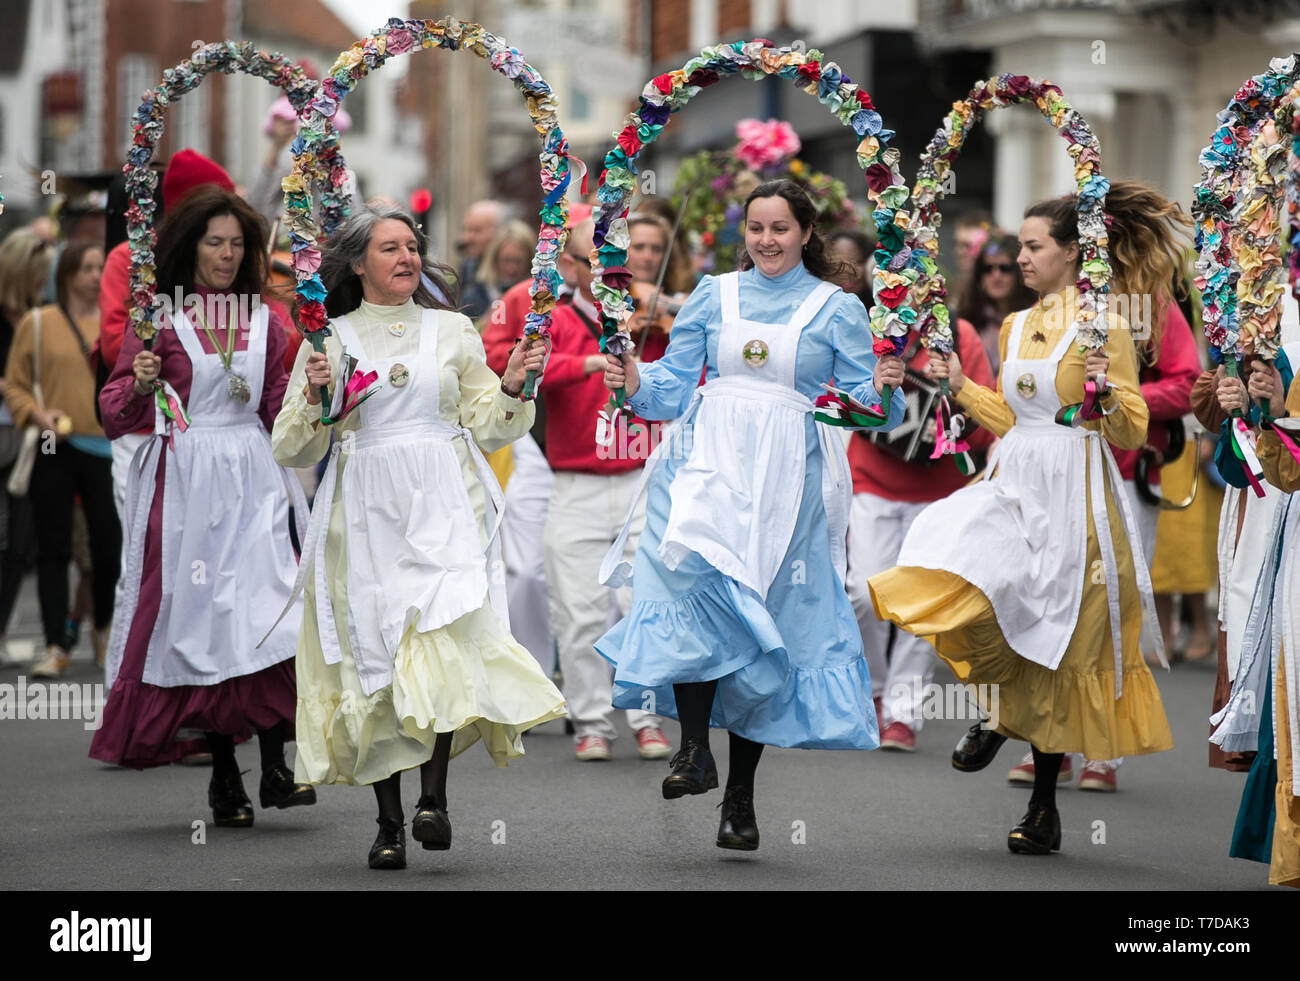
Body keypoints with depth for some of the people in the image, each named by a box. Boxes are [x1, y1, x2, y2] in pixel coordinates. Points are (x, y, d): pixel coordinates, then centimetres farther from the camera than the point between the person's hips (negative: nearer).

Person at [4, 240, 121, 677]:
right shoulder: (37, 323, 3)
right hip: (55, 450, -1)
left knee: (110, 547, 1)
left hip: (107, 450, 1)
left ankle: (104, 629, 26)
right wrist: (38, 415, -11)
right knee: (53, 551, -1)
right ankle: (56, 647, 2)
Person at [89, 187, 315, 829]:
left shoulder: (263, 319, 12)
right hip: (185, 480, -2)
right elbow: (117, 415, -1)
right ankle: (224, 778, 7)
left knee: (266, 614, -11)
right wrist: (139, 386, -21)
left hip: (253, 478, 3)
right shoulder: (159, 317, 1)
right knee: (201, 619, -1)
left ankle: (274, 766, -9)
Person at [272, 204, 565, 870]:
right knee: (374, 655, -3)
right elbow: (292, 450, 8)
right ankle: (389, 821, 3)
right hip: (366, 515, 0)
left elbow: (485, 427, 12)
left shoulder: (452, 330, 12)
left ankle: (434, 792, -8)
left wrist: (509, 388, -5)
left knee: (443, 637, -19)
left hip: (442, 507, 0)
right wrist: (313, 401, -10)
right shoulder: (329, 339, 9)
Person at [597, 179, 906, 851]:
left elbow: (864, 405, 6)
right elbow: (675, 379, 13)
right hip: (709, 459, 1)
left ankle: (741, 796, 8)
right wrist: (636, 384, -6)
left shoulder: (837, 309, 8)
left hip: (784, 476, -1)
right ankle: (695, 747, -21)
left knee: (764, 620, 0)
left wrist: (882, 390, -15)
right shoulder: (715, 295, 14)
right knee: (696, 574, -27)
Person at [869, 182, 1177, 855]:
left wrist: (1105, 394, -24)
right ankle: (1000, 714, 9)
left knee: (1052, 643, -3)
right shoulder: (1016, 326, 14)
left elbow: (1132, 434, -6)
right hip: (1014, 484, 6)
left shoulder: (1103, 324, -5)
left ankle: (1044, 806, 9)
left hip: (1073, 491, -6)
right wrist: (962, 387, 17)